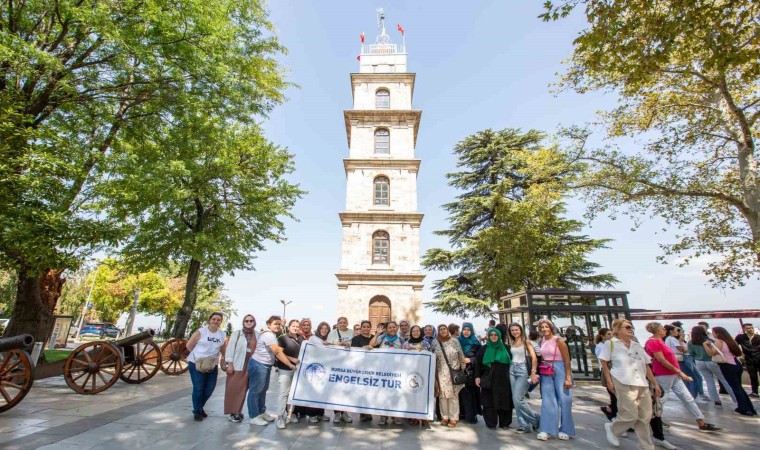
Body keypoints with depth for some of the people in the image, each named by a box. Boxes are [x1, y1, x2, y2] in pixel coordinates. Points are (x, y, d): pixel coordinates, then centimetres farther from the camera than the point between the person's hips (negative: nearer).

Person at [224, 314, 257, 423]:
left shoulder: (257, 335, 5)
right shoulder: (237, 333, -1)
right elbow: (230, 348, -3)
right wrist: (230, 363, -9)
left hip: (249, 367, 2)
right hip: (236, 365, -2)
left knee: (243, 390, 9)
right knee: (233, 389, 3)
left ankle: (238, 411, 23)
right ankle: (232, 412, 15)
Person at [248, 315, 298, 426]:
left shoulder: (272, 335, 12)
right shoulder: (268, 335, -21)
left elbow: (278, 352, 6)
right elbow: (278, 352, -23)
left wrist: (292, 359, -4)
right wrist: (290, 365, -18)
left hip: (266, 366, 10)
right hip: (258, 365, -10)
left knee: (263, 390, 18)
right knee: (255, 391, 2)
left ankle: (261, 412, 30)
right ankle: (254, 416, 12)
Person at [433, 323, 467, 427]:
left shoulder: (455, 342, 0)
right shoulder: (435, 343, 3)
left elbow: (461, 356, 3)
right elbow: (432, 358, 8)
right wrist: (434, 374, 6)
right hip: (441, 373, 1)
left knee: (453, 395, 0)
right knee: (442, 395, 4)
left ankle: (453, 418, 10)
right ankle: (444, 417, 17)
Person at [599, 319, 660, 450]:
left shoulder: (637, 345, 16)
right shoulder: (610, 343, -1)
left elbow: (646, 366, 19)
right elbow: (604, 363, -1)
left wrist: (655, 384, 14)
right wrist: (609, 381, -8)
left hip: (642, 384, 6)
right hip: (624, 384, -6)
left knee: (645, 417, 7)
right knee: (631, 415, -7)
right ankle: (612, 428, 19)